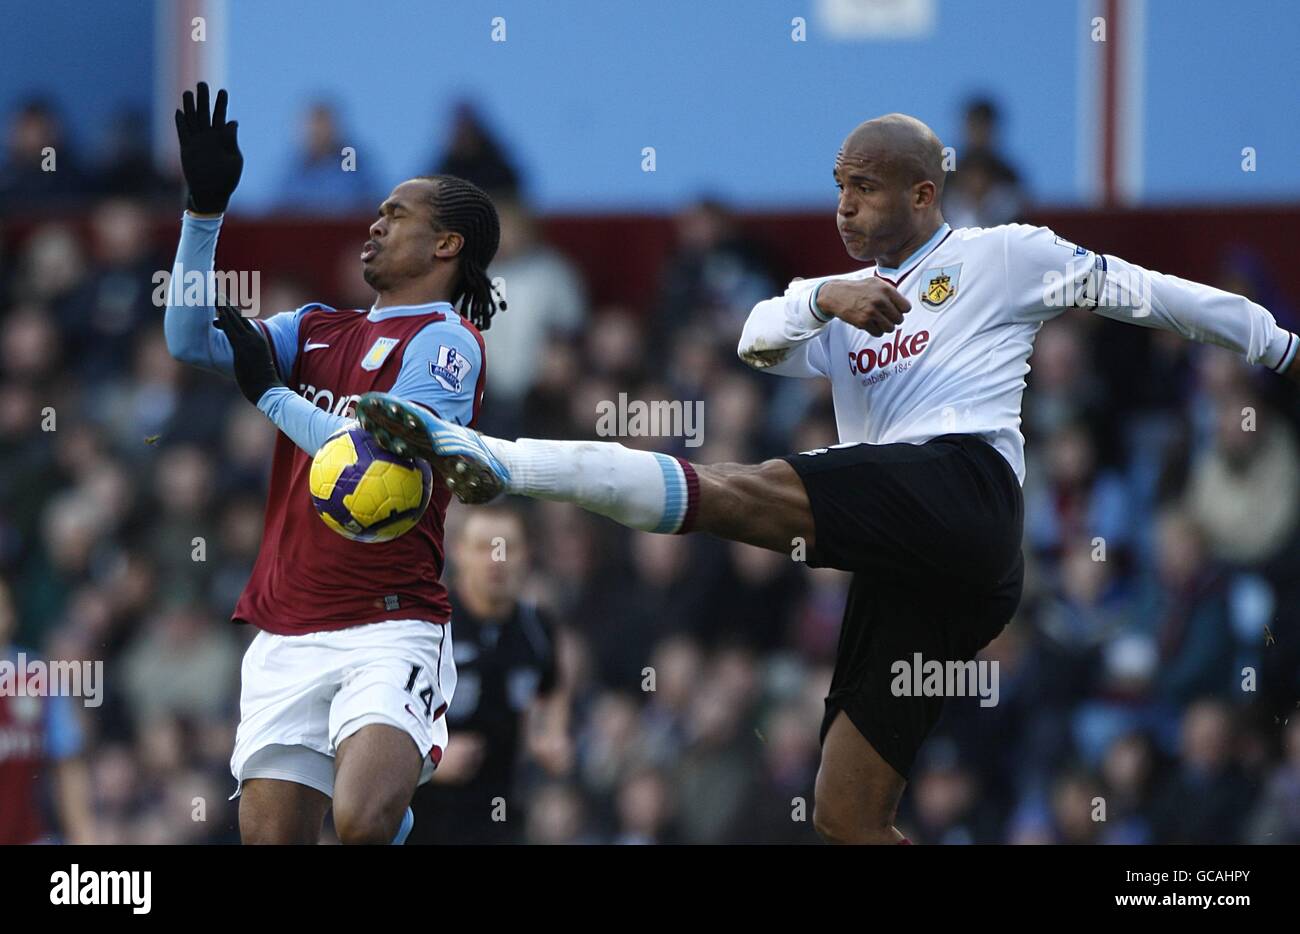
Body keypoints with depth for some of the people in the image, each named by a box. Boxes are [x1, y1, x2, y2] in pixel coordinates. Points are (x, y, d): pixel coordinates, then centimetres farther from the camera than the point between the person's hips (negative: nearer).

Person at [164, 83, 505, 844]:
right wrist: (206, 207, 6)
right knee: (270, 837, 1)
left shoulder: (446, 340, -4)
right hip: (287, 636, 7)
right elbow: (190, 341, 12)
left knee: (363, 824, -27)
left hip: (390, 630, -7)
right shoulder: (319, 330, 18)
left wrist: (269, 391, -9)